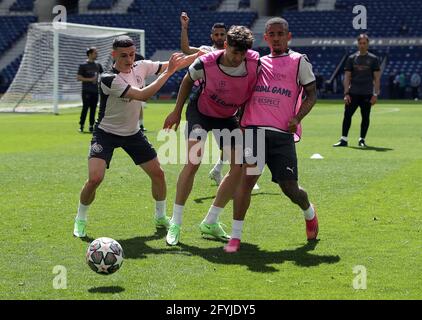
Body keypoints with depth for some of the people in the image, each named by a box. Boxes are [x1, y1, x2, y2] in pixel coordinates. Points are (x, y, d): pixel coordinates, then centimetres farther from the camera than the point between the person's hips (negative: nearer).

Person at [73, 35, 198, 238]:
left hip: (133, 133, 6)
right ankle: (80, 220, 3)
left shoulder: (141, 67, -7)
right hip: (106, 133, -6)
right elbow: (142, 95, -32)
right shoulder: (108, 79, -26)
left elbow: (175, 64, 0)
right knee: (95, 178, -20)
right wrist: (168, 72, -33)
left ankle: (161, 217, 27)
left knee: (158, 173, 5)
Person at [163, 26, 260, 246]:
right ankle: (175, 223, -12)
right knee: (193, 162, -22)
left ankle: (210, 222, 11)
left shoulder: (255, 61, -25)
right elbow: (188, 80, -5)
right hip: (200, 112, -4)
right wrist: (177, 111, 1)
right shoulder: (205, 63, -29)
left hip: (228, 117, 4)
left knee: (239, 167, -3)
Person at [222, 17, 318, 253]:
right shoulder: (258, 62, 17)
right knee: (247, 178, -14)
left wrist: (297, 118, -7)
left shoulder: (298, 61, 6)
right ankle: (235, 236, -9)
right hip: (255, 128, 2)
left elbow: (311, 94, 7)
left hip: (283, 133, -2)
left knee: (289, 187, 1)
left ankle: (309, 213, 36)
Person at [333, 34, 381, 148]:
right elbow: (347, 77, 6)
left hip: (367, 94, -1)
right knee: (347, 115, -4)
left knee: (365, 117, 3)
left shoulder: (373, 59, 4)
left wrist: (375, 94, -7)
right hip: (353, 93, 1)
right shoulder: (351, 58, 8)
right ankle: (343, 139, 0)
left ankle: (362, 140, 13)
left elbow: (377, 78, 1)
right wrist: (346, 93, -3)